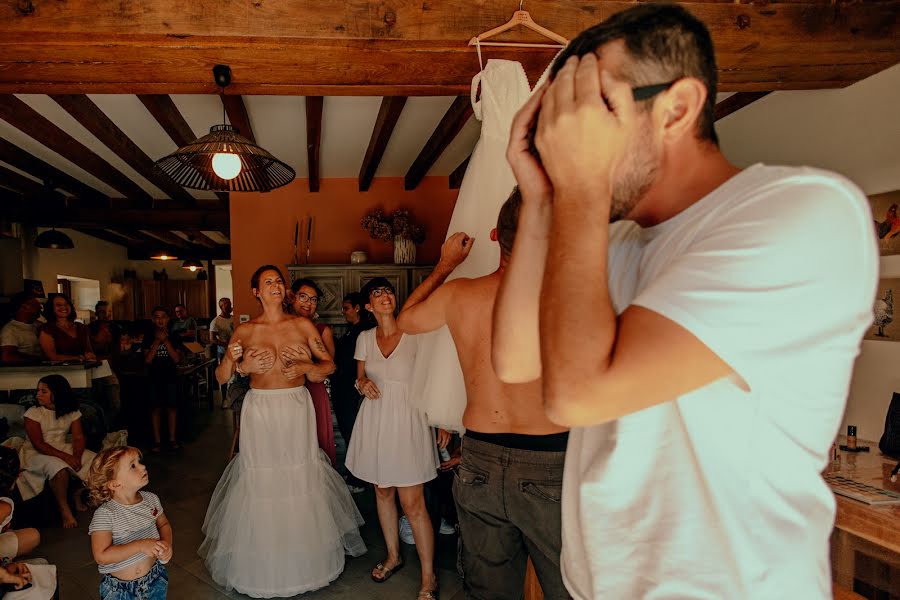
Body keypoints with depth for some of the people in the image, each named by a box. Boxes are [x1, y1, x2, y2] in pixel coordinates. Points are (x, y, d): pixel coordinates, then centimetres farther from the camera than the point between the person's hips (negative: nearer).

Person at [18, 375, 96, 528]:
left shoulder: (72, 412, 1)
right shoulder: (33, 413, -11)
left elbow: (78, 437, -2)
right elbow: (38, 444, -17)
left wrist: (77, 457, -23)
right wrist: (65, 457, -26)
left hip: (63, 449, 5)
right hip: (36, 453, -5)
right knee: (59, 467, -37)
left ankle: (78, 495, 7)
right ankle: (64, 510, -18)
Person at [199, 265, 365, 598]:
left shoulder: (303, 325, 3)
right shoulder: (244, 330, 3)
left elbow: (329, 364, 6)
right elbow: (220, 376, 2)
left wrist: (307, 367, -13)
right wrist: (239, 365, -18)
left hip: (296, 408, 0)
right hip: (259, 411, 0)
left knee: (300, 480, 5)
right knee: (261, 482, 2)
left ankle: (304, 558, 25)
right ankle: (262, 562, 21)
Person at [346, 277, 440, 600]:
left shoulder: (414, 336, -8)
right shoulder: (365, 338, 5)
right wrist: (364, 384, -9)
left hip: (407, 420, -4)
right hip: (375, 420, 5)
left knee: (412, 503, -5)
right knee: (382, 491, 16)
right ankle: (393, 555, 37)